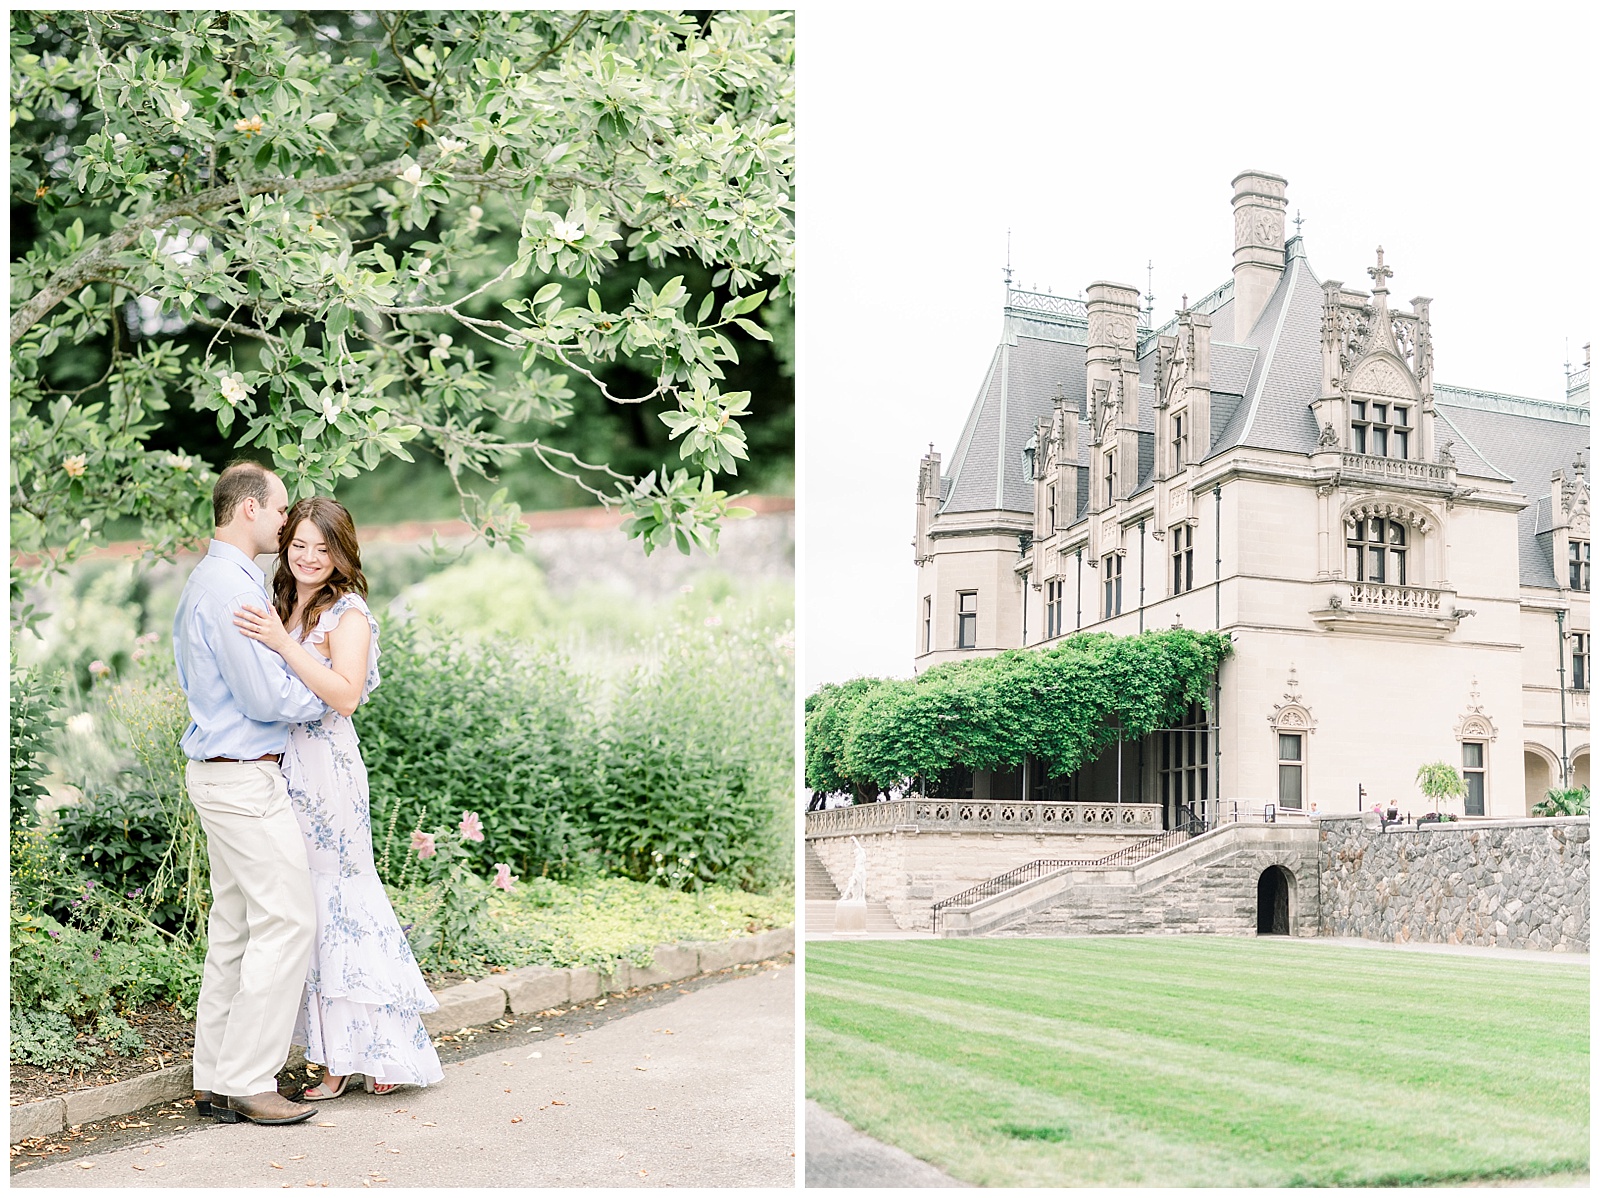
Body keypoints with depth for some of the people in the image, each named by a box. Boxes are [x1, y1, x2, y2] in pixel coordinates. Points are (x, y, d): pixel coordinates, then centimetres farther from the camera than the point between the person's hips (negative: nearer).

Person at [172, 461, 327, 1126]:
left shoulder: (207, 580, 17)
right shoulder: (232, 586, -18)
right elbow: (267, 698, -20)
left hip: (218, 772, 11)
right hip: (246, 778, -11)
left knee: (234, 927, 13)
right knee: (284, 922, -6)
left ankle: (214, 1080, 18)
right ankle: (248, 1083, -1)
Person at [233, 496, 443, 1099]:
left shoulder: (349, 613, -7)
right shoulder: (278, 608, 15)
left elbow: (345, 695, -20)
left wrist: (284, 644, -24)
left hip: (326, 772, -7)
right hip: (280, 769, 7)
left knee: (337, 903, -4)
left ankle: (385, 1048, 7)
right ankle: (336, 1059, 13)